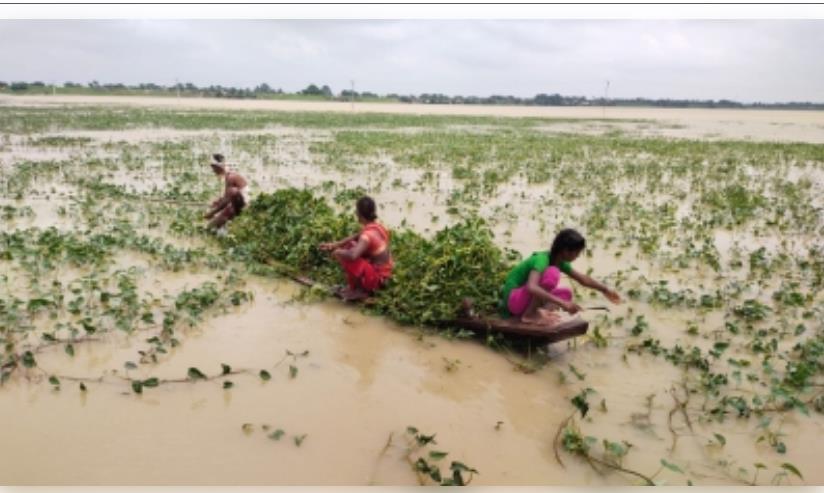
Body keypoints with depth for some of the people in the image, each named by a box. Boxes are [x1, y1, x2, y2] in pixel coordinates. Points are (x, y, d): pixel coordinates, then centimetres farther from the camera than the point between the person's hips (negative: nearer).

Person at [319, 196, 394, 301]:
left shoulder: (367, 235, -28)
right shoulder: (377, 226, 0)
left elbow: (352, 255, -43)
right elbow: (355, 237, 14)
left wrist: (338, 251, -22)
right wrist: (334, 245, 7)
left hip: (376, 278, -9)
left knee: (343, 256, -22)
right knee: (350, 246, 14)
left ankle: (357, 290, -1)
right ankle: (357, 284, 15)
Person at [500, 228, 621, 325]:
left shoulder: (560, 262, 3)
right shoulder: (541, 260, -24)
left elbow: (582, 279, 18)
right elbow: (531, 287, -42)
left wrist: (605, 290, 22)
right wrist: (562, 303, -45)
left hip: (526, 301, 9)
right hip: (513, 299, -9)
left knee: (566, 293, 3)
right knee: (552, 273, -26)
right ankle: (530, 315, -21)